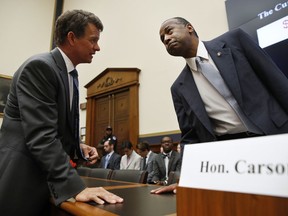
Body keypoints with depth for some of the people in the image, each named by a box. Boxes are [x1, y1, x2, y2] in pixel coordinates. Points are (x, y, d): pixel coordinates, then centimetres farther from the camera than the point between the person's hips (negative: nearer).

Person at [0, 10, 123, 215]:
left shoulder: (69, 73, 10)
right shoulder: (39, 67, -18)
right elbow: (41, 135, -27)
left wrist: (79, 147, 0)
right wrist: (75, 187, -31)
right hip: (21, 181, -8)